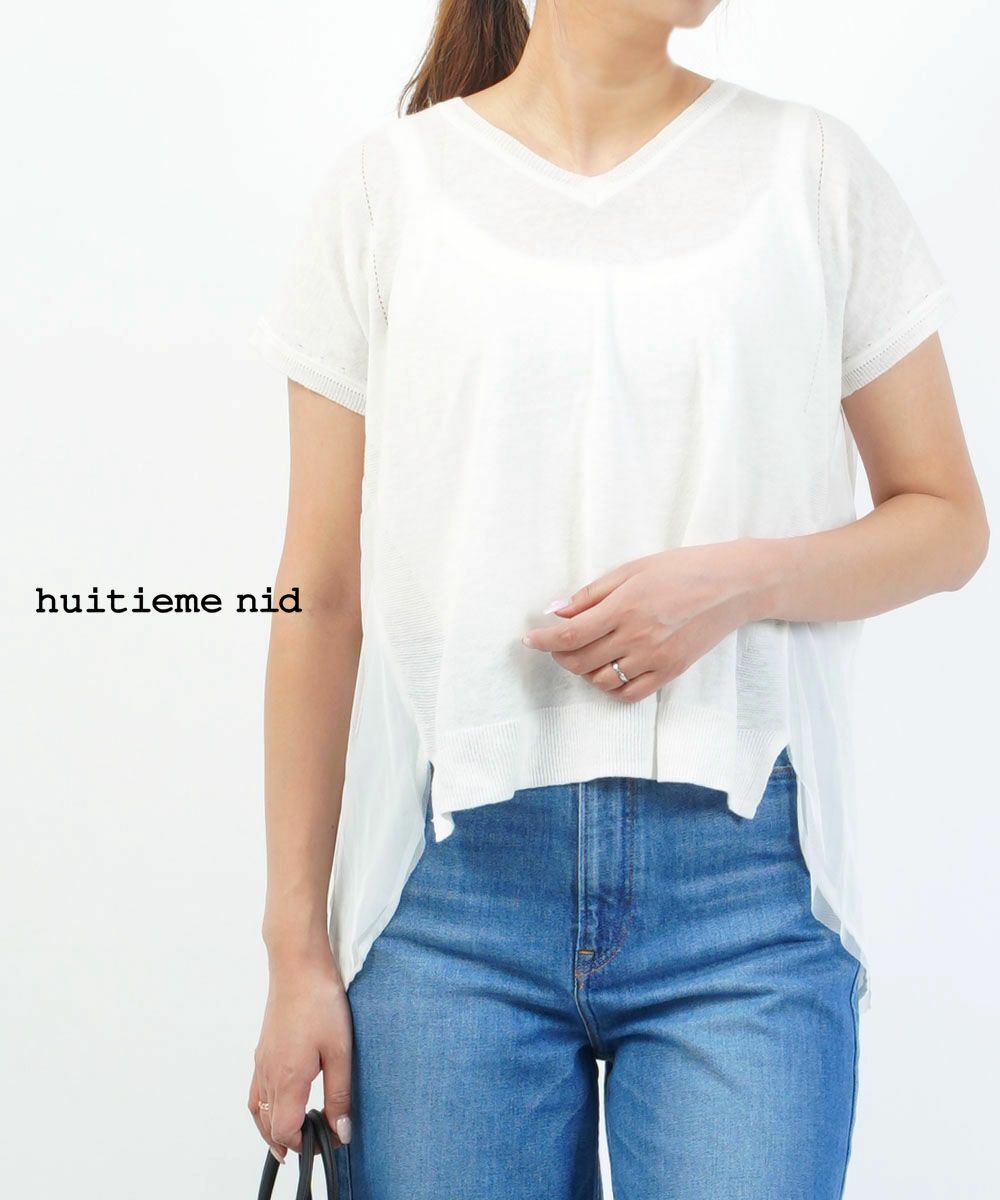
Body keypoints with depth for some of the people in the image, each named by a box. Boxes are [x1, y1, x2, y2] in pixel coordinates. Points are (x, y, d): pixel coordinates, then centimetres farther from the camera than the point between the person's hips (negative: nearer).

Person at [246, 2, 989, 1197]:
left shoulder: (813, 168, 8)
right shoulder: (386, 184, 7)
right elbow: (323, 595, 5)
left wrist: (742, 580, -10)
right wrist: (297, 946, 2)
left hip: (744, 885, 0)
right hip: (454, 881, 0)